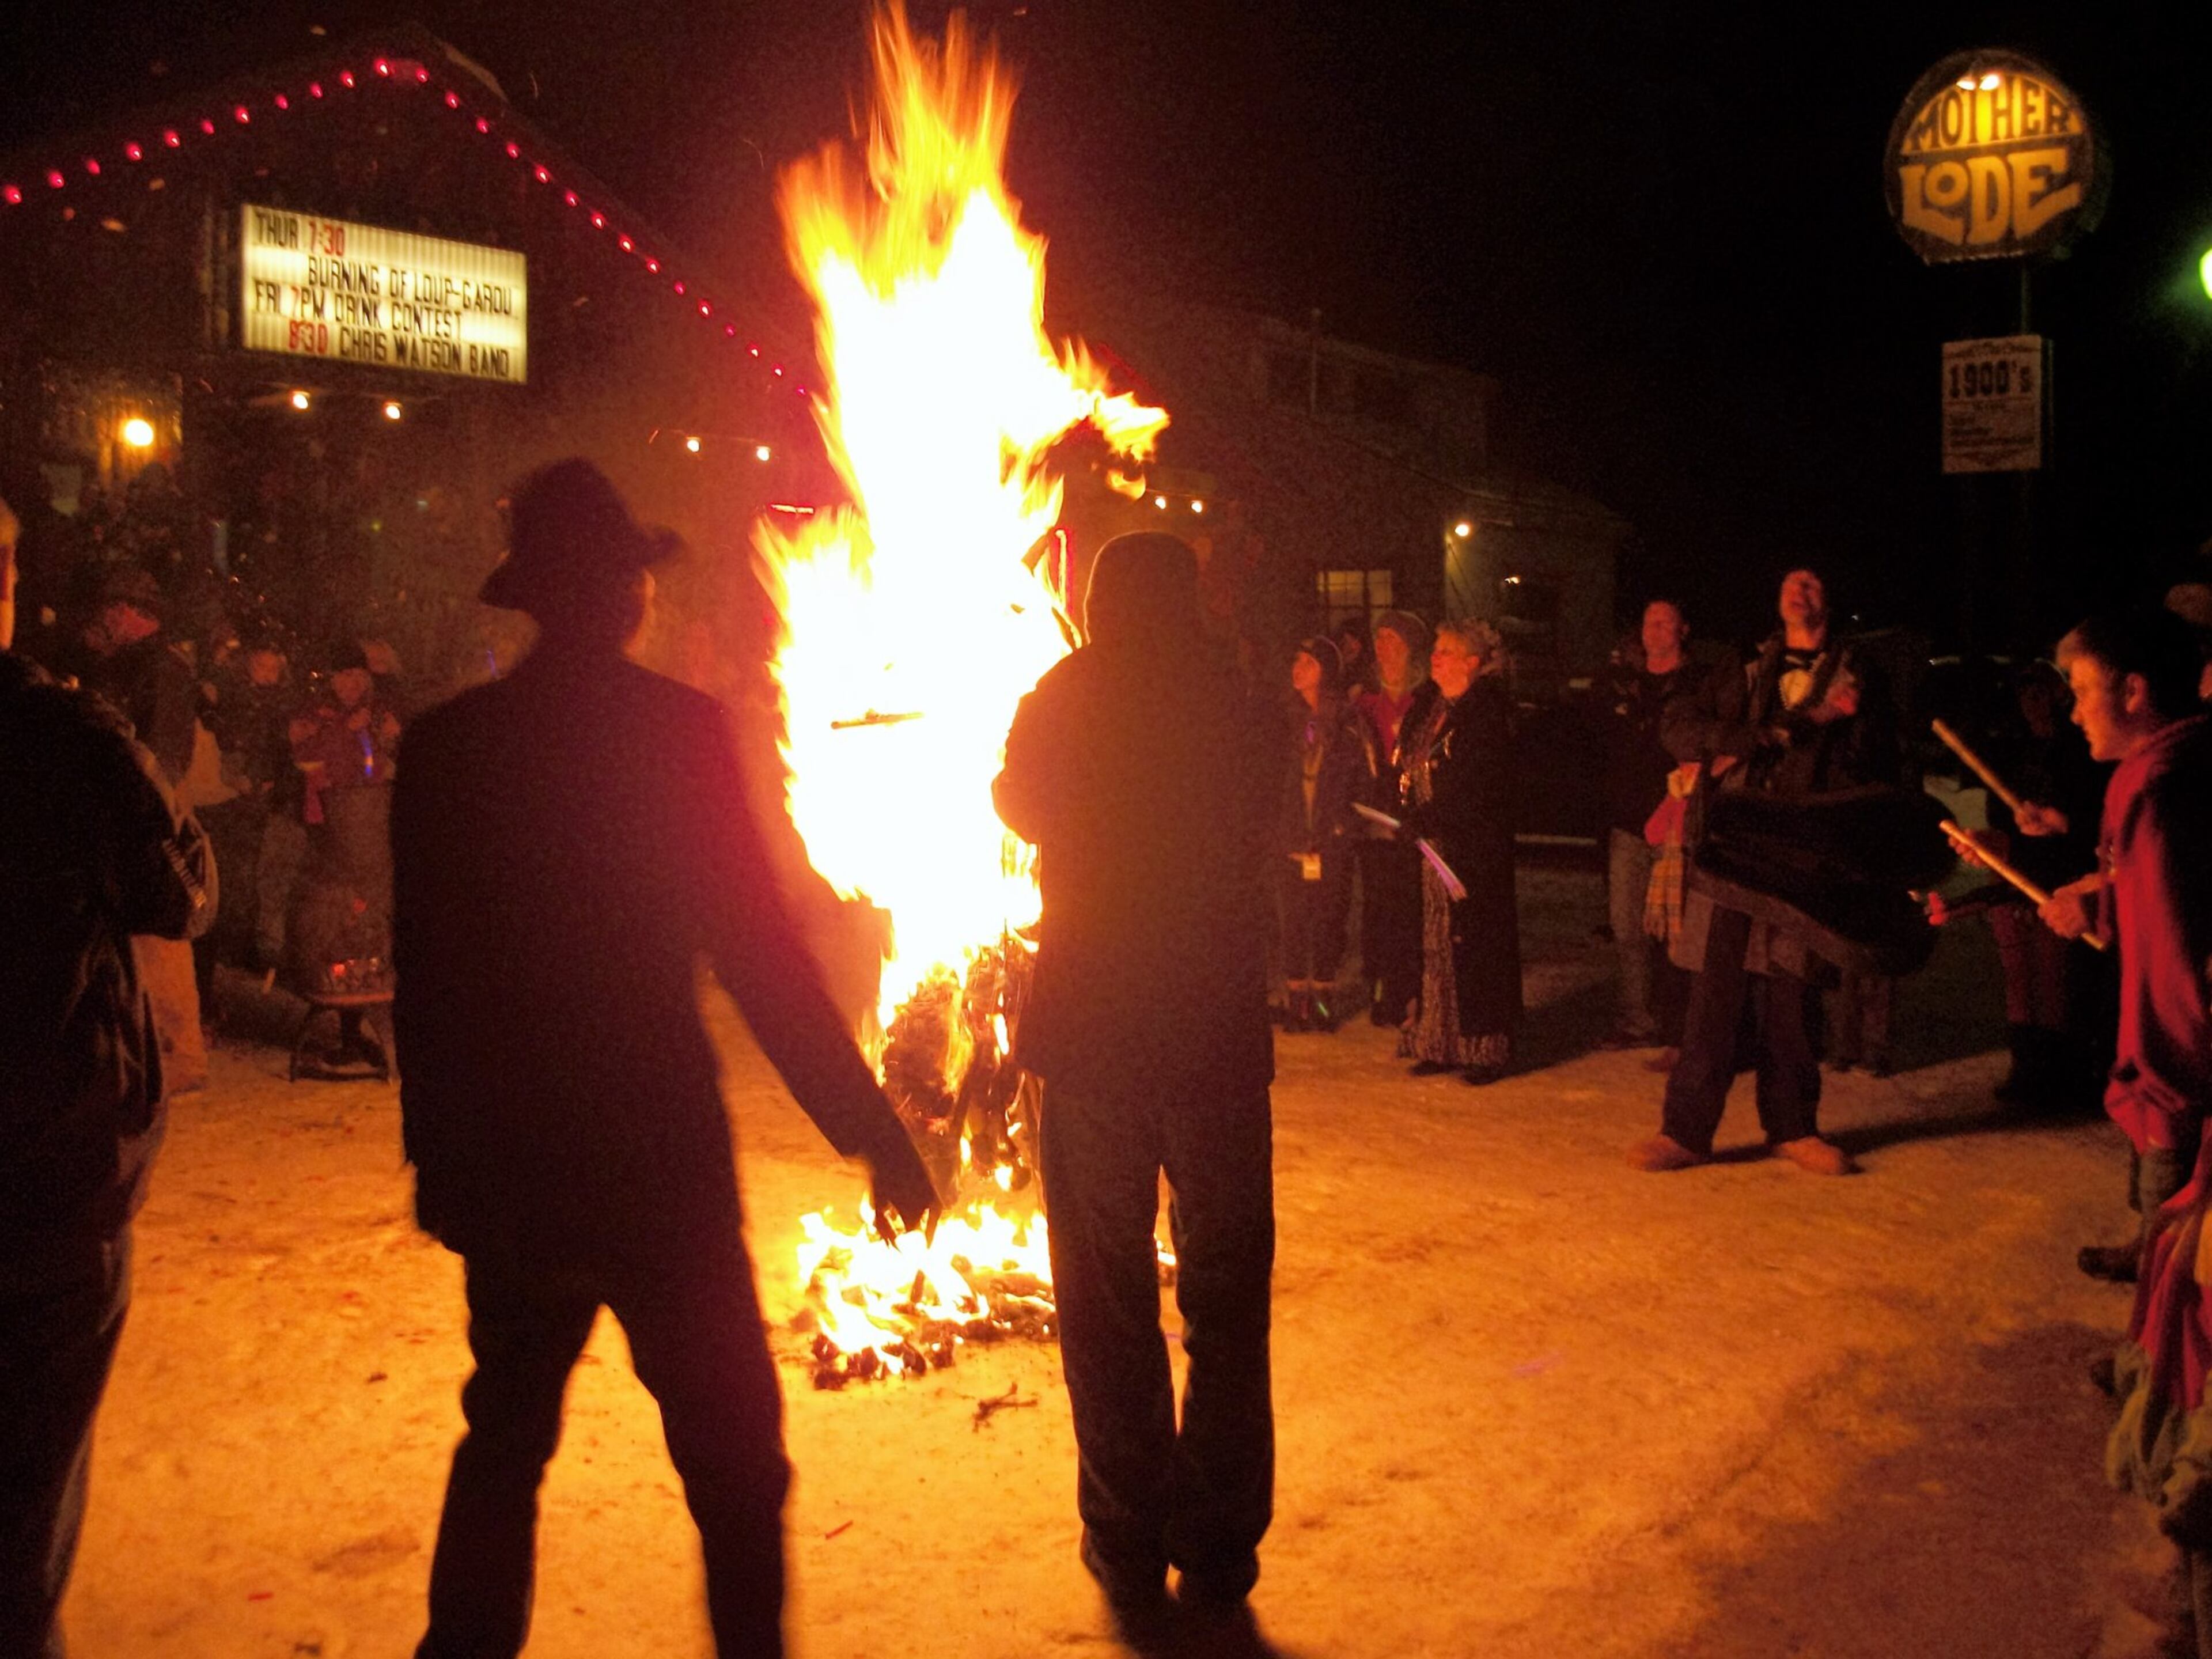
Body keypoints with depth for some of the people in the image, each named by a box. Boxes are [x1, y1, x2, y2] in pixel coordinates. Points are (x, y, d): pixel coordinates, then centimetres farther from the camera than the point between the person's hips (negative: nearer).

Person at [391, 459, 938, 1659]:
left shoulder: (443, 743, 2)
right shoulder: (674, 727, -12)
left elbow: (422, 973, 8)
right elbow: (756, 952, -15)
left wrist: (438, 1156, 18)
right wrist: (875, 1131, -10)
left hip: (501, 1165, 6)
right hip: (653, 1154, -5)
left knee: (505, 1435, 22)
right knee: (730, 1449, 7)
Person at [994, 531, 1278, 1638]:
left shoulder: (1062, 704, -4)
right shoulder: (1235, 706, -3)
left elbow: (1019, 806, 14)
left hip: (1093, 1030, -1)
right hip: (1223, 1028, 1)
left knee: (1108, 1297, 10)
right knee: (1226, 1295, 13)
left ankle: (1130, 1555, 18)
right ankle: (1219, 1556, 20)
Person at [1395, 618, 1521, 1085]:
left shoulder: (1487, 712, -11)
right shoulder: (1437, 710, 15)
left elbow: (1477, 790, -18)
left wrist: (1422, 821, -19)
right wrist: (1410, 817, 3)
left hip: (1474, 850, -8)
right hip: (1436, 849, 8)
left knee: (1474, 944, -2)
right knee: (1438, 946, 9)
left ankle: (1486, 1050, 6)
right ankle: (1442, 1045, 17)